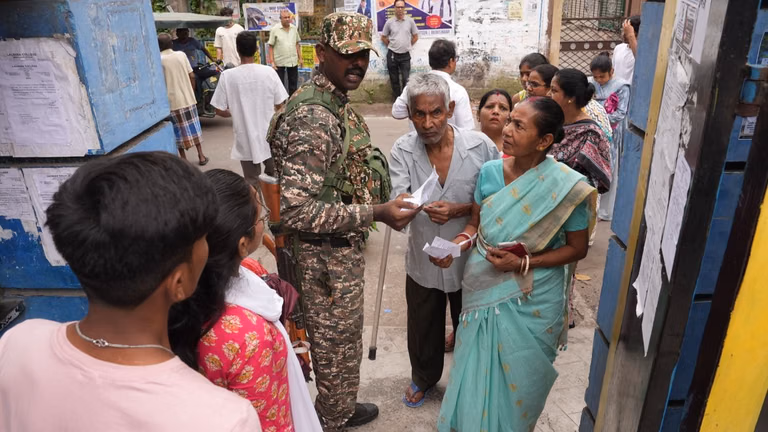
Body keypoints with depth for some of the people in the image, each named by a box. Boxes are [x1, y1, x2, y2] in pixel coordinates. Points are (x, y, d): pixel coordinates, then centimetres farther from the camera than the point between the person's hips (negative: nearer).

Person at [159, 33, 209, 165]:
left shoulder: (158, 60, -10)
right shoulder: (181, 55, -2)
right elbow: (192, 76, 0)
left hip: (172, 101, -2)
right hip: (188, 98, 3)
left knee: (179, 130, 8)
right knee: (193, 126, 13)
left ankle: (184, 159, 14)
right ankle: (201, 156, 17)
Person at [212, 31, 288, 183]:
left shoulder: (227, 76, -11)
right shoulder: (269, 72, -8)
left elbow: (220, 110, -6)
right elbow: (280, 105, -3)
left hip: (246, 141, -1)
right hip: (270, 138, 1)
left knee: (252, 183, 10)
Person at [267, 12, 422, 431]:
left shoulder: (335, 102, 6)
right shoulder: (313, 118, -26)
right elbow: (296, 211, -31)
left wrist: (381, 203, 12)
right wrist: (375, 214, -30)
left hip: (343, 248, 10)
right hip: (327, 255, -10)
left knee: (341, 341, 26)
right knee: (338, 349, 11)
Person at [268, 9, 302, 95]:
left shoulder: (294, 28, 5)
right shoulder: (275, 30, -8)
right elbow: (271, 47, -7)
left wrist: (300, 58, 8)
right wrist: (272, 62, -12)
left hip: (293, 61, 4)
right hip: (279, 62, -4)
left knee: (293, 83, 12)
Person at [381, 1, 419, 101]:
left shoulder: (410, 21, -2)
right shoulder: (389, 22, -2)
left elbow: (415, 37, 9)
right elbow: (383, 37, 8)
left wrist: (408, 46, 7)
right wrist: (391, 46, 7)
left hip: (405, 55, 0)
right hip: (392, 55, 0)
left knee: (406, 79, -2)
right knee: (394, 79, 9)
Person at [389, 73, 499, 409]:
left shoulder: (480, 146, -17)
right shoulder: (403, 150, -13)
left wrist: (458, 210, -25)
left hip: (469, 259, -1)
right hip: (423, 261, 1)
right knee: (423, 328, 23)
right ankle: (424, 377, 53)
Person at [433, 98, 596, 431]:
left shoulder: (568, 187, -17)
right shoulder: (489, 172, -6)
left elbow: (577, 248, -8)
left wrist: (523, 263, -19)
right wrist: (457, 244, -16)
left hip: (532, 301, -3)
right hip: (484, 290, 3)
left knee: (518, 379, 16)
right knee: (476, 371, 17)